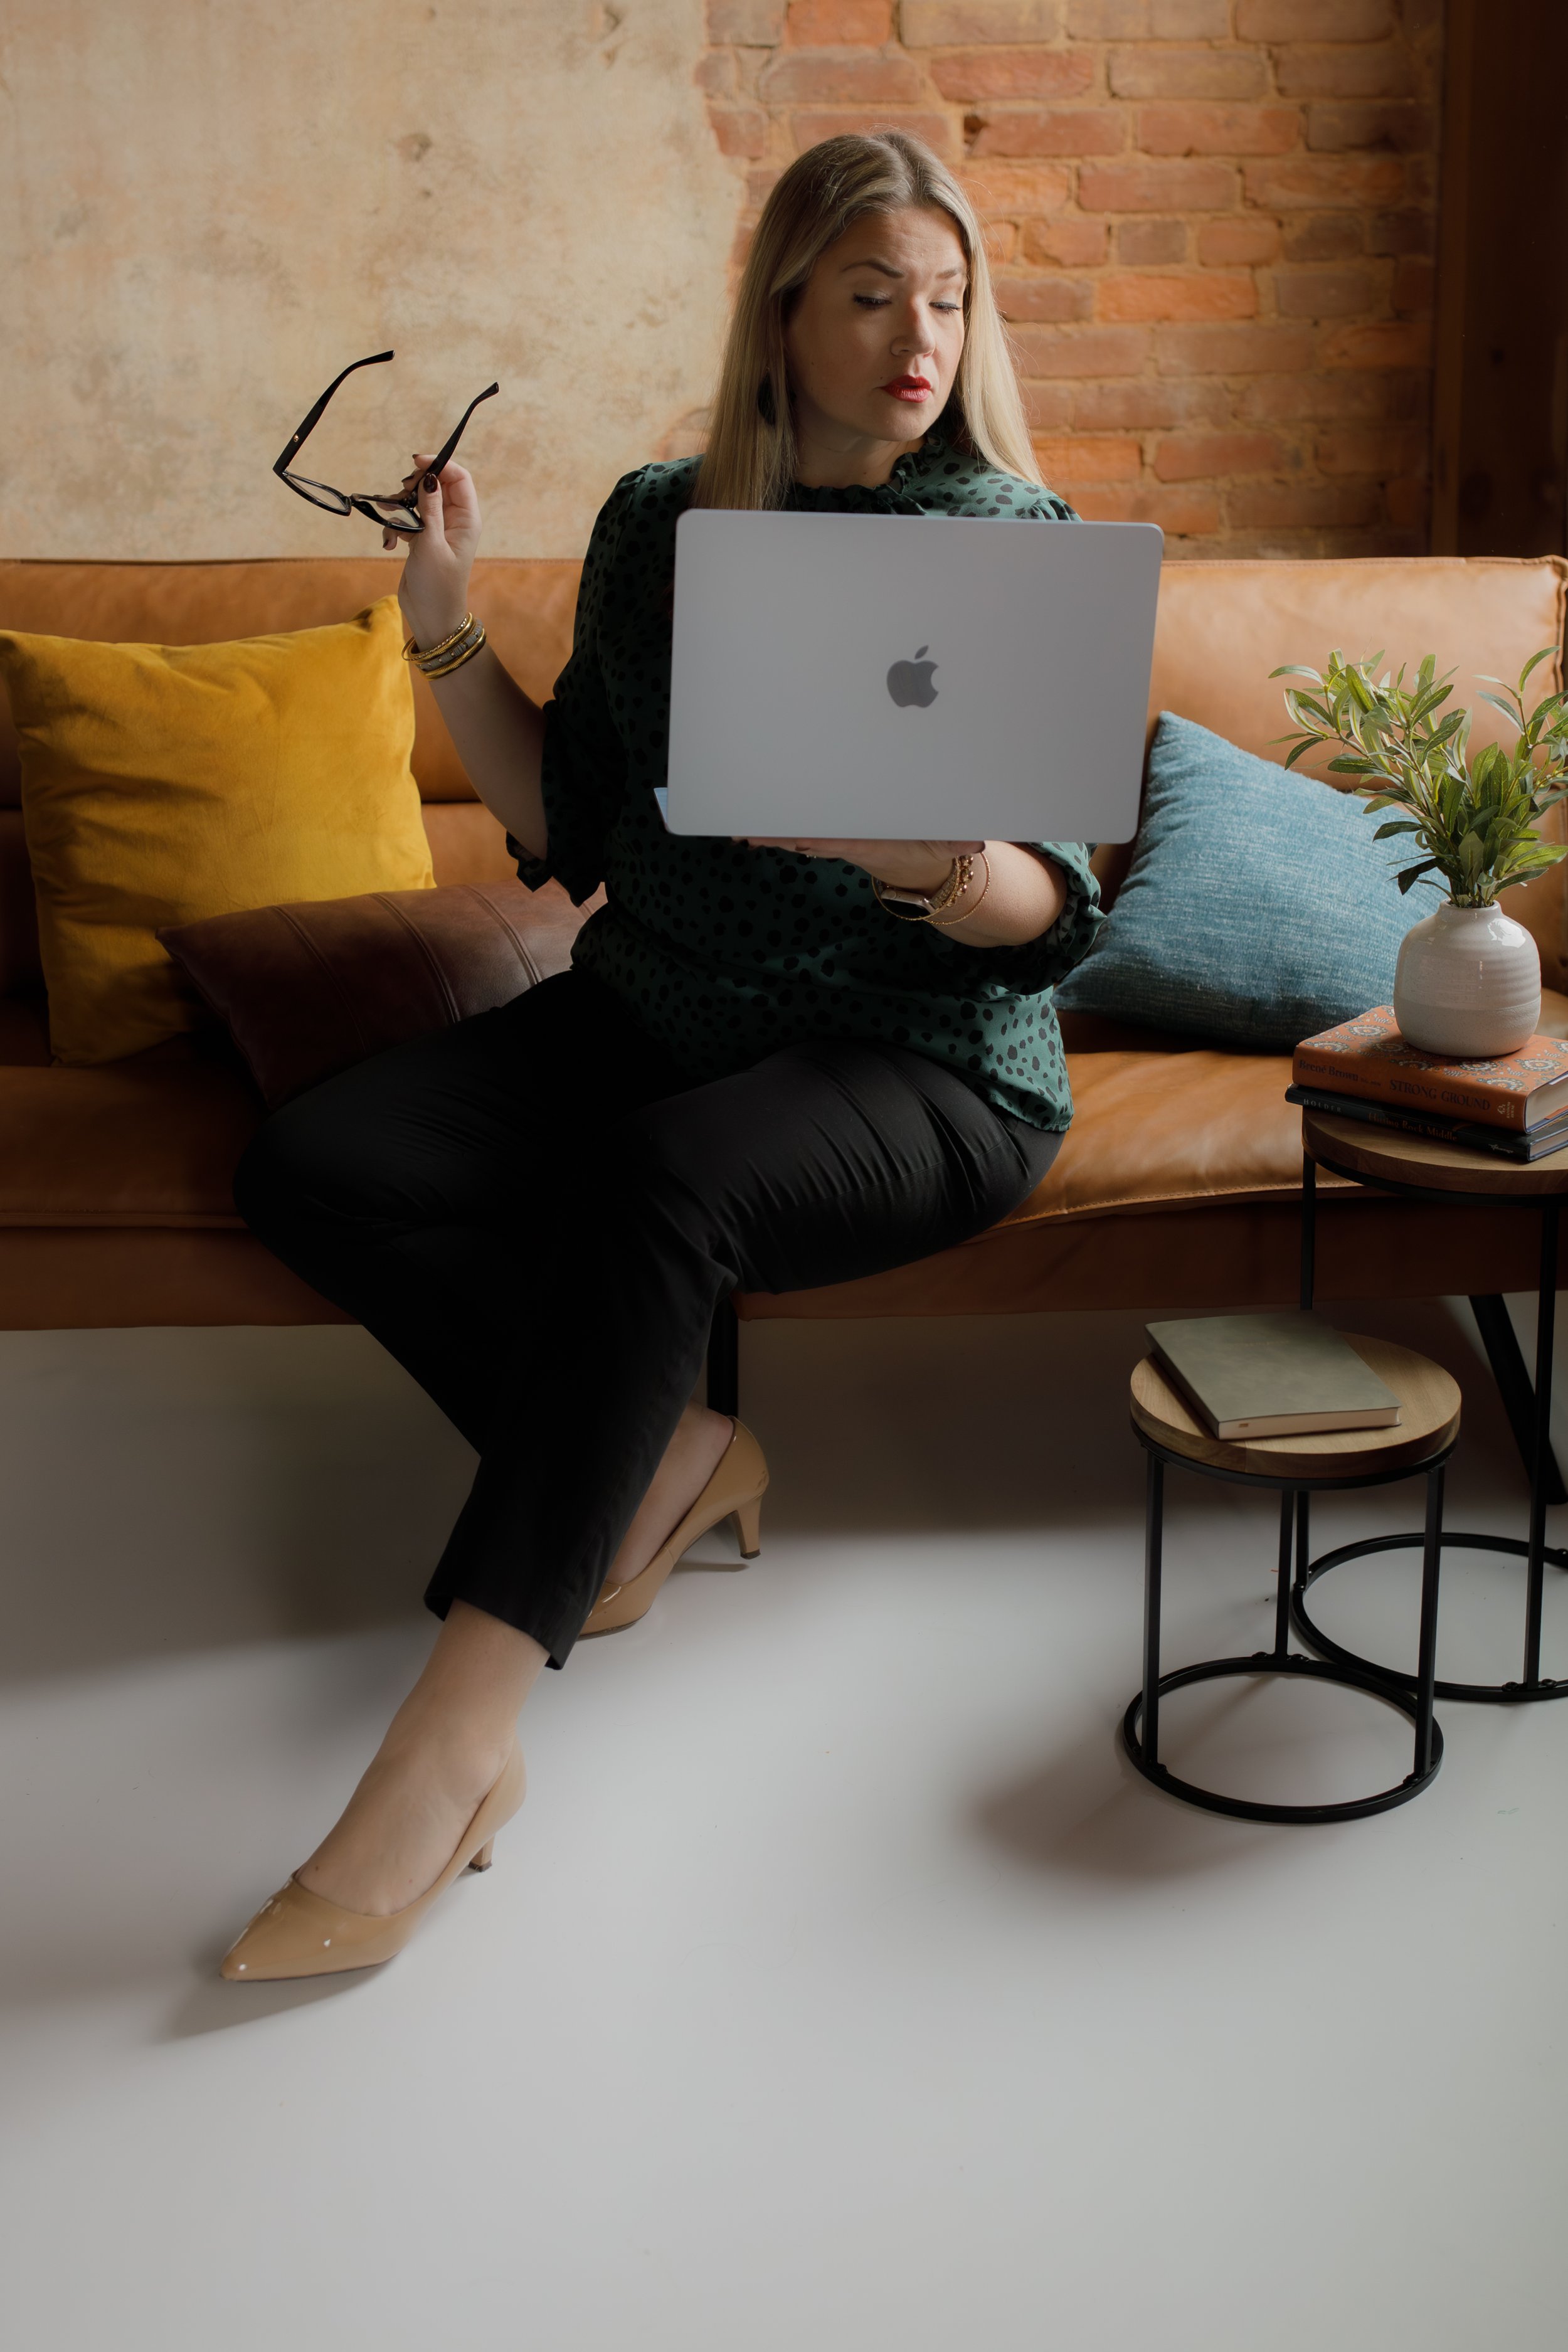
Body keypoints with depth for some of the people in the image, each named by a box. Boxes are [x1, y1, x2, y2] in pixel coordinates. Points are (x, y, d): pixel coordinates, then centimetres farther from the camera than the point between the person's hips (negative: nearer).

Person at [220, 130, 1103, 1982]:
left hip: (923, 1068, -4)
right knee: (307, 1167, -18)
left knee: (655, 1182, -37)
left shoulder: (1019, 544, -2)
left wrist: (937, 857, -29)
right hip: (651, 1013, 5)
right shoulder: (658, 522, 9)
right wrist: (447, 633, 0)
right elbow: (570, 830, 11)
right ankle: (664, 1452, -6)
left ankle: (449, 1749, -35)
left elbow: (1051, 919, -7)